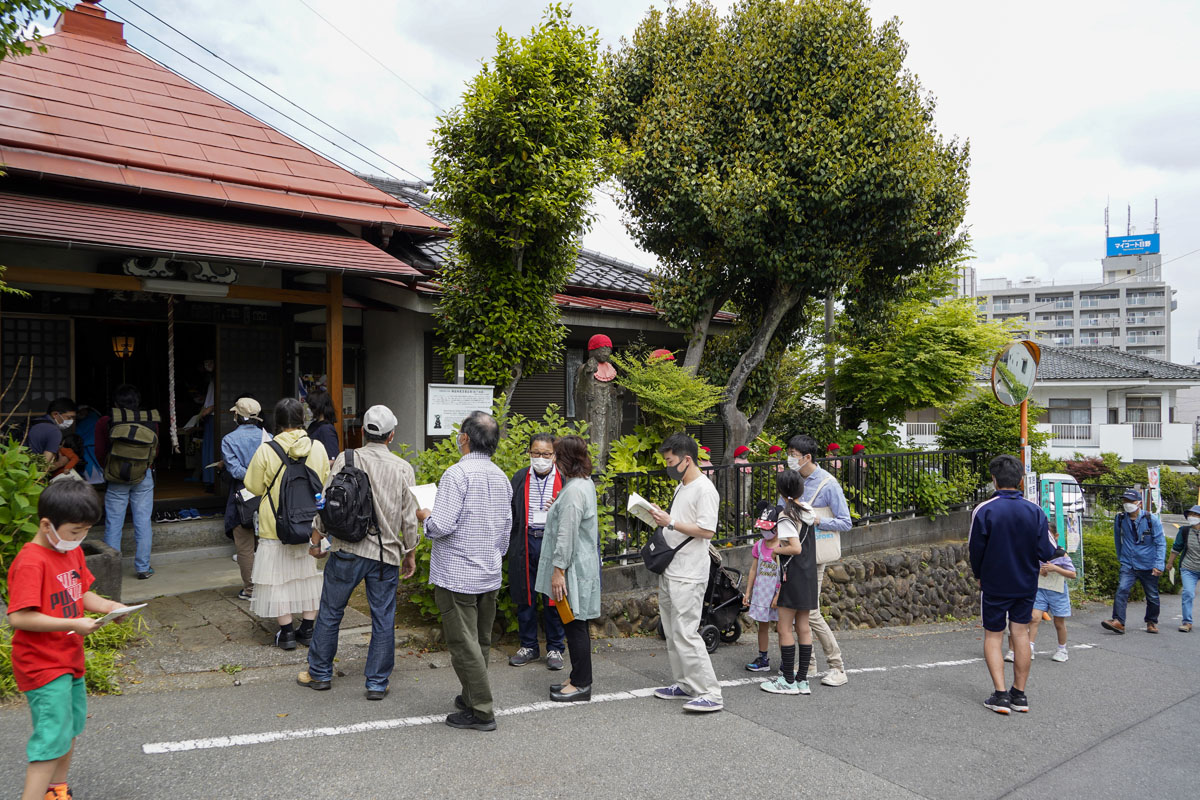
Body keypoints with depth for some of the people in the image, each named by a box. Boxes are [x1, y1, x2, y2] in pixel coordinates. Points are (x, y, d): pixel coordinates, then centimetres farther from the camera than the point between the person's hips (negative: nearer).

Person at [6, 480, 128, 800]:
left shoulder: (72, 551, 5)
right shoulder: (30, 563, -23)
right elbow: (18, 618, -28)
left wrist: (108, 606, -4)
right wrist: (72, 624, -28)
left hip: (69, 659, 9)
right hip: (43, 664, -9)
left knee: (71, 726, 22)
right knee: (53, 737, -10)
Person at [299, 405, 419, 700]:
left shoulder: (345, 460, -6)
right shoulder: (403, 468, -2)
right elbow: (409, 518, 1)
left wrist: (317, 539, 10)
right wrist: (410, 553, 13)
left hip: (347, 550, 0)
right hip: (387, 554, 1)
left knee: (330, 612, 15)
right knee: (383, 620, 9)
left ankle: (319, 673, 28)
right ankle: (377, 683, 15)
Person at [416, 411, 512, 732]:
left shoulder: (458, 474, -17)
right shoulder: (501, 477, 8)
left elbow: (442, 526, -22)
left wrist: (426, 517, -1)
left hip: (457, 576, -8)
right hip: (490, 575, 8)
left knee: (464, 645, 0)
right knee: (481, 642, 17)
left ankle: (481, 711, 5)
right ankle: (471, 696, 29)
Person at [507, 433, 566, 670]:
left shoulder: (564, 479, -1)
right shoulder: (520, 478, 7)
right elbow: (510, 510, 10)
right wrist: (508, 541, 3)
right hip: (525, 542, 2)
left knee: (553, 598, 5)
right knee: (525, 597, 10)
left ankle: (555, 648, 19)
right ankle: (528, 646, 25)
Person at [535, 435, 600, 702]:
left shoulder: (573, 490, -21)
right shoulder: (586, 484, 11)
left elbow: (566, 534, -22)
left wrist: (559, 570, -20)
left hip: (574, 568, -10)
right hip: (583, 565, 10)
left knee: (574, 625, -1)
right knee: (576, 624, 17)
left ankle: (581, 684, 9)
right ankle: (579, 678, 27)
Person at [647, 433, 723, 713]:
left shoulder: (705, 489, -15)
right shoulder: (682, 487, 16)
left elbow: (707, 530, -22)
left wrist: (670, 522, -19)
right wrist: (661, 518, 9)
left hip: (688, 575, -10)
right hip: (670, 571, 10)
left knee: (686, 633, -11)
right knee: (672, 633, 15)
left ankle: (710, 694, -5)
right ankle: (684, 684, 26)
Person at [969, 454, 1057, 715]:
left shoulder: (983, 511, -15)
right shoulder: (1036, 511, -7)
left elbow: (975, 550, -9)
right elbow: (1045, 552, -7)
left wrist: (979, 575, 9)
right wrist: (1058, 552, 17)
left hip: (994, 584, -3)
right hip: (1026, 584, 3)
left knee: (993, 636, 7)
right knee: (1020, 634, 13)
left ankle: (1000, 694, 0)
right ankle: (1019, 694, 19)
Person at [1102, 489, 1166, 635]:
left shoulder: (1151, 519, -9)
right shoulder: (1120, 518, -1)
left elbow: (1161, 543, -8)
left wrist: (1159, 564, -16)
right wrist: (1120, 556, 22)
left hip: (1148, 565, -1)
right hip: (1128, 564, 1)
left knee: (1152, 596, 12)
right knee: (1122, 590, -18)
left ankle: (1151, 622, 32)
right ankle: (1118, 622, -23)